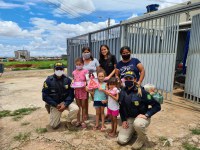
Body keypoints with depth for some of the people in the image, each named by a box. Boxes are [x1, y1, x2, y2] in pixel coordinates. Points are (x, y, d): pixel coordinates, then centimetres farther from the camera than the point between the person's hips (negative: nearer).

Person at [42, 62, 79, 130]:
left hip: (66, 102, 1)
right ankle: (56, 117, 33)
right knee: (54, 125, -2)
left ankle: (68, 122, 2)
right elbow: (45, 96, -10)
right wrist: (56, 105, -17)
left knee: (75, 109, -28)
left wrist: (65, 104, -21)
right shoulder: (49, 80, -11)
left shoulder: (67, 80, -8)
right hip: (54, 104, 0)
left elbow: (71, 94, -8)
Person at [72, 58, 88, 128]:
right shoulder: (74, 72, 5)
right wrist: (72, 83, -5)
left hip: (83, 90, -3)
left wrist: (85, 84, -22)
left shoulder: (85, 71, -7)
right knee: (78, 106, 12)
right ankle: (78, 121, 24)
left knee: (83, 106, 7)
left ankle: (83, 121, 19)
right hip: (76, 90, 3)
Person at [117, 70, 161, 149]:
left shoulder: (141, 92, -20)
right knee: (121, 140, -3)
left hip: (141, 117, -4)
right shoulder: (122, 92, -4)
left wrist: (146, 115, -25)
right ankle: (133, 130, 26)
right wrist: (123, 120, 0)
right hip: (129, 118, 5)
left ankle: (142, 139, -5)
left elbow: (157, 106, -17)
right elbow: (121, 107, 9)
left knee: (137, 124, -40)